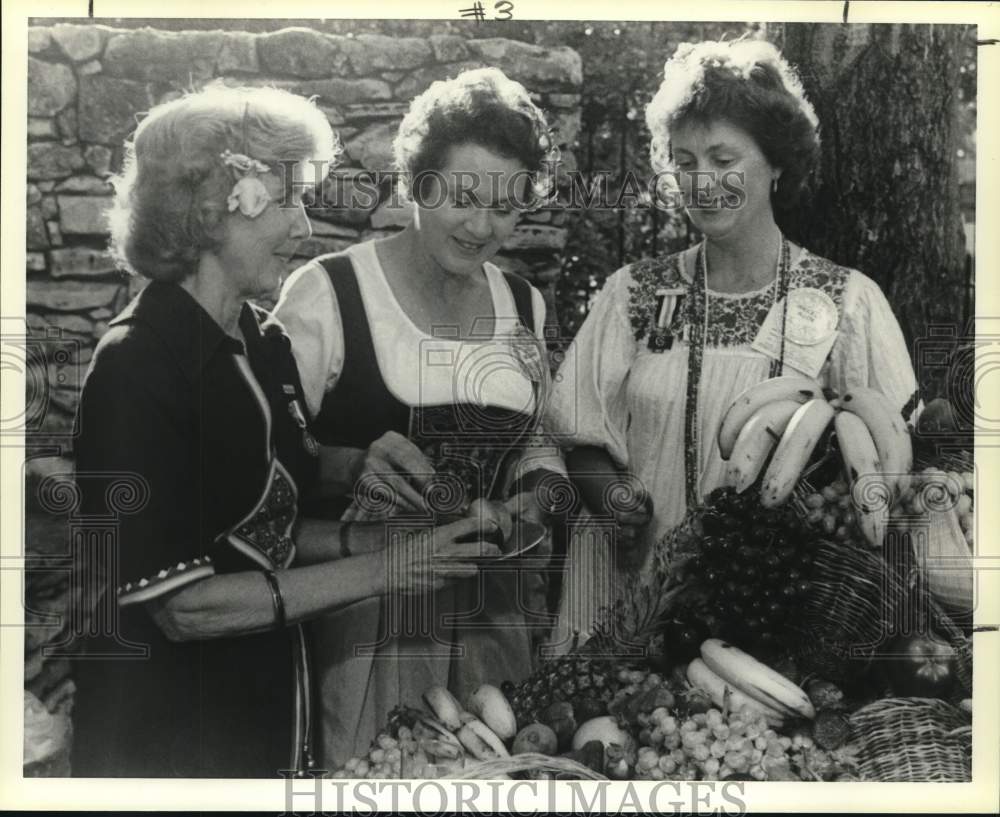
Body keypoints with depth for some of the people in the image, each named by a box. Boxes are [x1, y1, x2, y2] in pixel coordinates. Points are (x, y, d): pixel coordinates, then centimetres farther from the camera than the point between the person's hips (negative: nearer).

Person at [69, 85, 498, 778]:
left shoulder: (266, 346, 3)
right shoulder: (137, 364, -20)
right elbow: (182, 603, -21)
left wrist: (373, 536, -7)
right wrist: (381, 572, -20)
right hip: (167, 741, -7)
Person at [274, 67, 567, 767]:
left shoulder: (525, 305, 8)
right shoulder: (326, 292, -9)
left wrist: (538, 492, -2)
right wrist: (350, 464, -25)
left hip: (494, 617, 5)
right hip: (361, 617, -4)